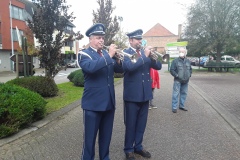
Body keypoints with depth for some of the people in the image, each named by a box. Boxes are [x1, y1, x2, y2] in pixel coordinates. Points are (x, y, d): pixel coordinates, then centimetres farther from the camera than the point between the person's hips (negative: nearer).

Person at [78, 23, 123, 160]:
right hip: (93, 103, -5)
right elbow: (90, 67, -27)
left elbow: (120, 70, 8)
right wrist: (109, 55, -26)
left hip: (109, 101, 6)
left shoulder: (106, 54, 13)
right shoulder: (84, 54, -5)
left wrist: (118, 59, -12)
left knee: (106, 135, 17)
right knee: (90, 136, 6)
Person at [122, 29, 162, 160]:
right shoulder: (125, 53, -6)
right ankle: (128, 149, 23)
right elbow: (129, 67, -26)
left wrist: (152, 57, -14)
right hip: (132, 95, -5)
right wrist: (145, 56, -23)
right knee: (130, 124, 7)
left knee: (141, 123, 15)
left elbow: (158, 66, 4)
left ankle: (138, 146, 32)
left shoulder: (144, 53, 10)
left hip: (145, 94, 5)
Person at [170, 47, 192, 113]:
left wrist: (189, 75, 8)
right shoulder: (175, 61, -6)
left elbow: (190, 69, 23)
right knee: (176, 94, -7)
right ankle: (174, 107, -1)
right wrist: (176, 75, -15)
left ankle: (181, 106, 25)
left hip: (186, 81, 6)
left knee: (184, 93, 12)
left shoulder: (188, 61, 11)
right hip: (178, 81, -6)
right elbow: (172, 70, -8)